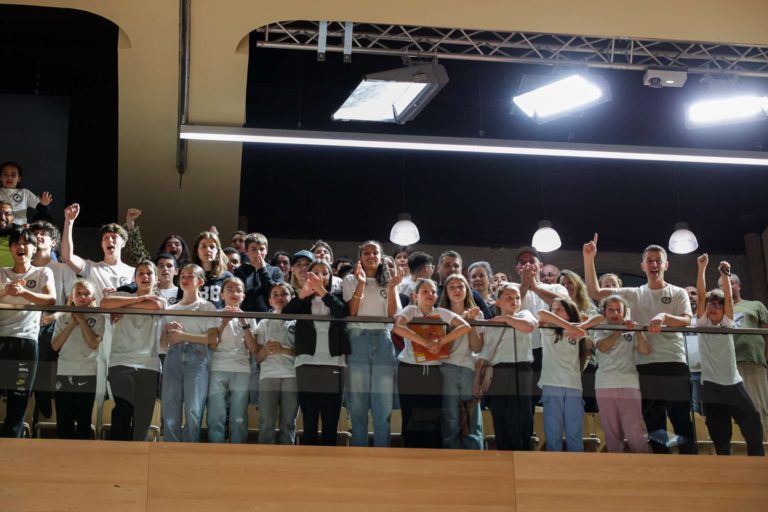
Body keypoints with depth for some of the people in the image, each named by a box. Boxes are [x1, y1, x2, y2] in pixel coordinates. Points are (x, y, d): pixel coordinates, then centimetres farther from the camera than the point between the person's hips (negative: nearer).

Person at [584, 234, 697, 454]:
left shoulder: (678, 293, 9)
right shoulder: (634, 295, 13)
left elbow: (686, 321, -9)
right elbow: (595, 292, 5)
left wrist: (663, 316, -29)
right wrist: (588, 259, -4)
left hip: (674, 364, -2)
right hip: (646, 367, 2)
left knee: (682, 422, -4)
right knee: (654, 427, 4)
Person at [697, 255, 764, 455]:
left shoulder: (727, 324, 7)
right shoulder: (702, 324, 3)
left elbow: (728, 297, -7)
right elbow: (701, 294, -7)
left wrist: (724, 275, -17)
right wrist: (702, 268, -14)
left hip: (734, 383, 2)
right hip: (711, 386, -1)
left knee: (753, 428, -3)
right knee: (720, 437, 2)